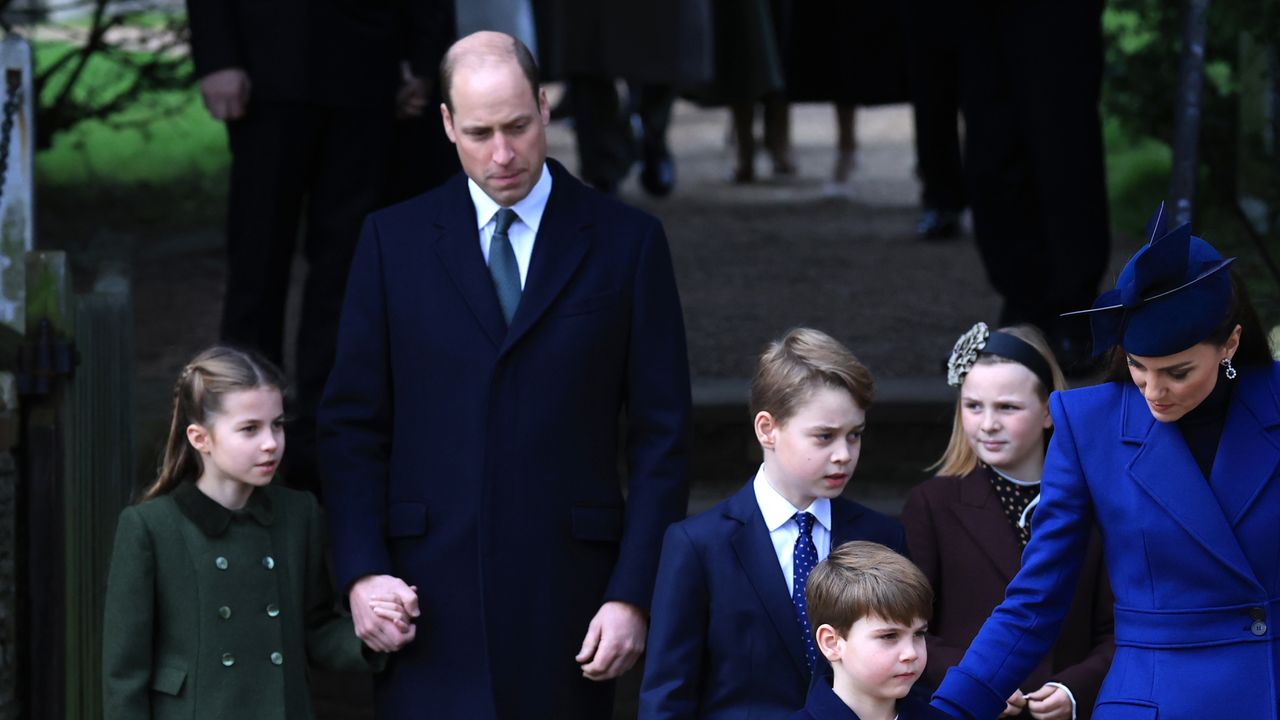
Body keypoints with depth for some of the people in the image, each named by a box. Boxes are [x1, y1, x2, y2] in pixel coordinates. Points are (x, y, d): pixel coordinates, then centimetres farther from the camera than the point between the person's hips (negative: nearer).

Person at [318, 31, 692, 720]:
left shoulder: (626, 242, 4)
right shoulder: (393, 241, 6)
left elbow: (661, 436, 3)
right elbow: (351, 423, 7)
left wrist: (633, 595, -4)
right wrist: (362, 570, -5)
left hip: (565, 592, 0)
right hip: (430, 594, 0)